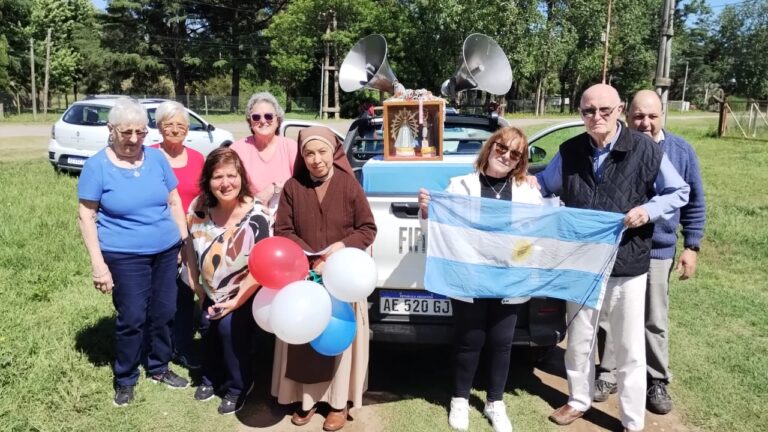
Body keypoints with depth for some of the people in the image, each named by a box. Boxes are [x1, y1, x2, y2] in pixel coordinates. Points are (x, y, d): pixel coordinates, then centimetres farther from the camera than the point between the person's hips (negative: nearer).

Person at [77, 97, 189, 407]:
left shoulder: (156, 158, 3)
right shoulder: (97, 166, -7)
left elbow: (174, 202, 9)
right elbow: (86, 216, -6)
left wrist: (185, 241, 7)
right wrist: (98, 263, -11)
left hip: (166, 251, 4)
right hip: (125, 256, -4)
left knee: (164, 313, 11)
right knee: (132, 319, 1)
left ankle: (159, 368, 32)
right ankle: (125, 379, 22)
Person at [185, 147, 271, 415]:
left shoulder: (256, 216, -28)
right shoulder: (199, 208, -13)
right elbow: (191, 244, 4)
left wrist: (236, 302, -19)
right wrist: (195, 282, 3)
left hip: (245, 293, -5)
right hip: (212, 292, 5)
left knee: (230, 327, -16)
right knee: (208, 328, 7)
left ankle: (237, 388, 9)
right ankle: (211, 378, 37)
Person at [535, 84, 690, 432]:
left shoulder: (644, 149, -8)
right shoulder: (569, 151, 1)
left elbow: (679, 193, 1)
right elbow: (546, 184, 17)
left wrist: (649, 210, -17)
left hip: (627, 264, -3)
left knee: (629, 347, 9)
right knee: (579, 338, 17)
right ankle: (579, 400, 39)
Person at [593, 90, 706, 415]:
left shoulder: (681, 151, -3)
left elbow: (694, 203, 5)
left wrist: (691, 246, 1)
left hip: (657, 251, 1)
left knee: (655, 321, 11)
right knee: (609, 317, 10)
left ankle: (657, 381, 26)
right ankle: (608, 374, 26)